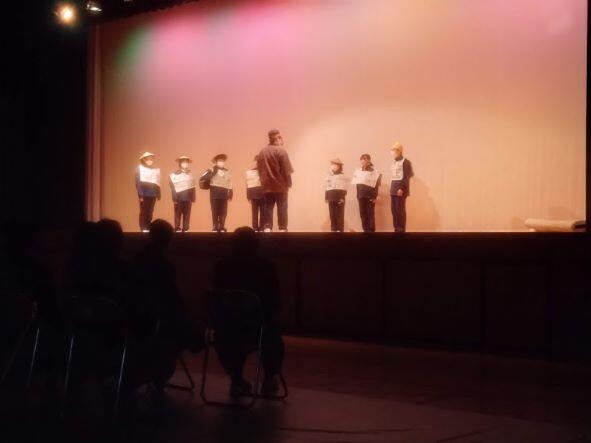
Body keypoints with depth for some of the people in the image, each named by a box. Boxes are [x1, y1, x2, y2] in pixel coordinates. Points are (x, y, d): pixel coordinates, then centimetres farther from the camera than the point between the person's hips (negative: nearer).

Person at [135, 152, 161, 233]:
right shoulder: (140, 169, 1)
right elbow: (137, 182, -5)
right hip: (144, 194, -4)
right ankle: (143, 228, 0)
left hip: (152, 194, 4)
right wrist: (140, 194, -13)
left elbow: (157, 183, 16)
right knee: (143, 211, -2)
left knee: (150, 212, 5)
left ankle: (148, 228, 10)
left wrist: (158, 194, 9)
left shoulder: (156, 170, 14)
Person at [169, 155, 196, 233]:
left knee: (187, 214, 4)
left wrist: (193, 198, 4)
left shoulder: (190, 174, 12)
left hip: (188, 198, 3)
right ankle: (177, 229, 4)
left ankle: (185, 229, 8)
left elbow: (193, 187, 10)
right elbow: (173, 187, -3)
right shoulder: (175, 174, 0)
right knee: (178, 214, 0)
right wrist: (174, 198, -10)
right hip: (179, 198, -3)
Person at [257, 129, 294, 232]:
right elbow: (286, 170, -11)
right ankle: (283, 228, -1)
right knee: (282, 207, 0)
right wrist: (288, 183, -1)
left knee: (268, 207, 7)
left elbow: (259, 169, 11)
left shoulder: (262, 152, 7)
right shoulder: (281, 151, -10)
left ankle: (267, 228, 0)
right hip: (280, 185, -5)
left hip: (266, 185, 5)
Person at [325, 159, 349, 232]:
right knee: (332, 215, 4)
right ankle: (333, 230, 8)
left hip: (339, 198, -4)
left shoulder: (342, 176, 3)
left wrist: (342, 197, -13)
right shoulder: (329, 176, 16)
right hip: (331, 198, 4)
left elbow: (344, 188, -4)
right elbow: (326, 188, 17)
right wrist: (326, 197, 9)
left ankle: (340, 230, -4)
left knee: (339, 215, -5)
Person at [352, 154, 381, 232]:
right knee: (362, 213, 3)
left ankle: (371, 230, -1)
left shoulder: (374, 172, -3)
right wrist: (357, 196, 10)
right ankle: (366, 230, 9)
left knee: (370, 213, -4)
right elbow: (357, 185, 15)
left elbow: (376, 186, -5)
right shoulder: (358, 172, 12)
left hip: (370, 195, -5)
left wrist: (375, 197, -11)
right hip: (361, 195, 5)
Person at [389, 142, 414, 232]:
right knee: (394, 210, 6)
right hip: (393, 189, 8)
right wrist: (392, 189, 14)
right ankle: (396, 229, 11)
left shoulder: (405, 162, -6)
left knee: (400, 210, -8)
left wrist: (402, 189, -20)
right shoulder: (394, 163, 18)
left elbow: (406, 177, -13)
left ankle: (401, 230, -5)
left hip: (400, 189, -8)